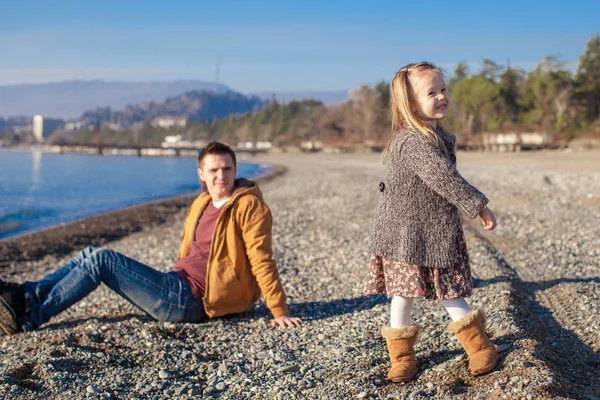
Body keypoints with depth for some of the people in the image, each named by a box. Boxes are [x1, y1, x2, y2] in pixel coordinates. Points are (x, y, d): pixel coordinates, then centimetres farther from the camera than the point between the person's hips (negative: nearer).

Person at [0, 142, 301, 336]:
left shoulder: (248, 205, -10)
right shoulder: (201, 204, 13)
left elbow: (262, 261, -15)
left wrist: (279, 312, -16)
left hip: (191, 300, -8)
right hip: (178, 287, 8)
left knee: (100, 260, -15)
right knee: (91, 255, 6)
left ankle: (30, 317, -10)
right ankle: (26, 296, 2)